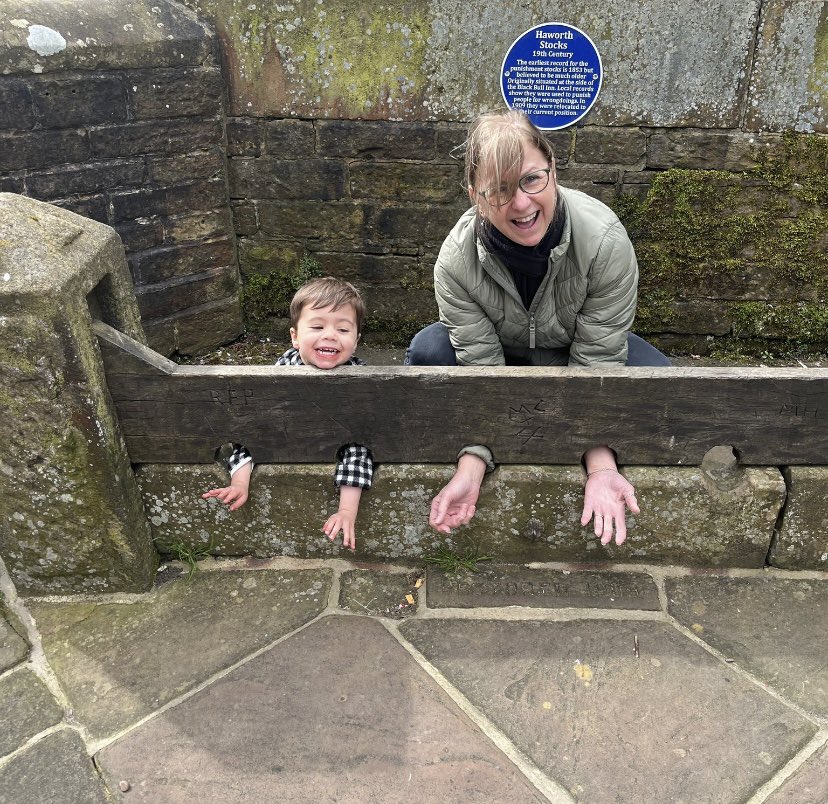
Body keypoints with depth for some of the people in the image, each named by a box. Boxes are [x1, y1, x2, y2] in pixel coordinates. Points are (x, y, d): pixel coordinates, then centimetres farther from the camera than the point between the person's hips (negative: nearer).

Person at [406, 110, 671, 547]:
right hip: (500, 351, 0)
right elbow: (482, 370, -29)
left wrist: (600, 467, -40)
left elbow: (597, 365, -29)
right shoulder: (456, 260, -29)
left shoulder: (605, 240, -32)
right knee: (427, 351, -28)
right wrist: (471, 468, -40)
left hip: (577, 350, 0)